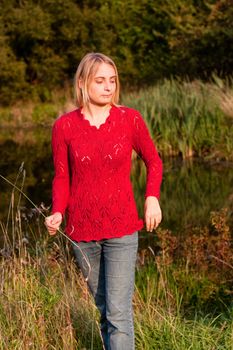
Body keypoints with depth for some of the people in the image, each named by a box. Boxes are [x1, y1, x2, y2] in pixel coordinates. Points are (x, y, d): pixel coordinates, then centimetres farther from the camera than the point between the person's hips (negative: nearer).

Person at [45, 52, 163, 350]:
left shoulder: (130, 119, -5)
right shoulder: (64, 126, -4)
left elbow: (153, 161, 8)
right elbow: (62, 177, 4)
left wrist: (152, 198, -7)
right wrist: (57, 213, -13)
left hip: (122, 229, -1)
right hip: (82, 231, 2)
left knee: (118, 312, -6)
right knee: (103, 306, 16)